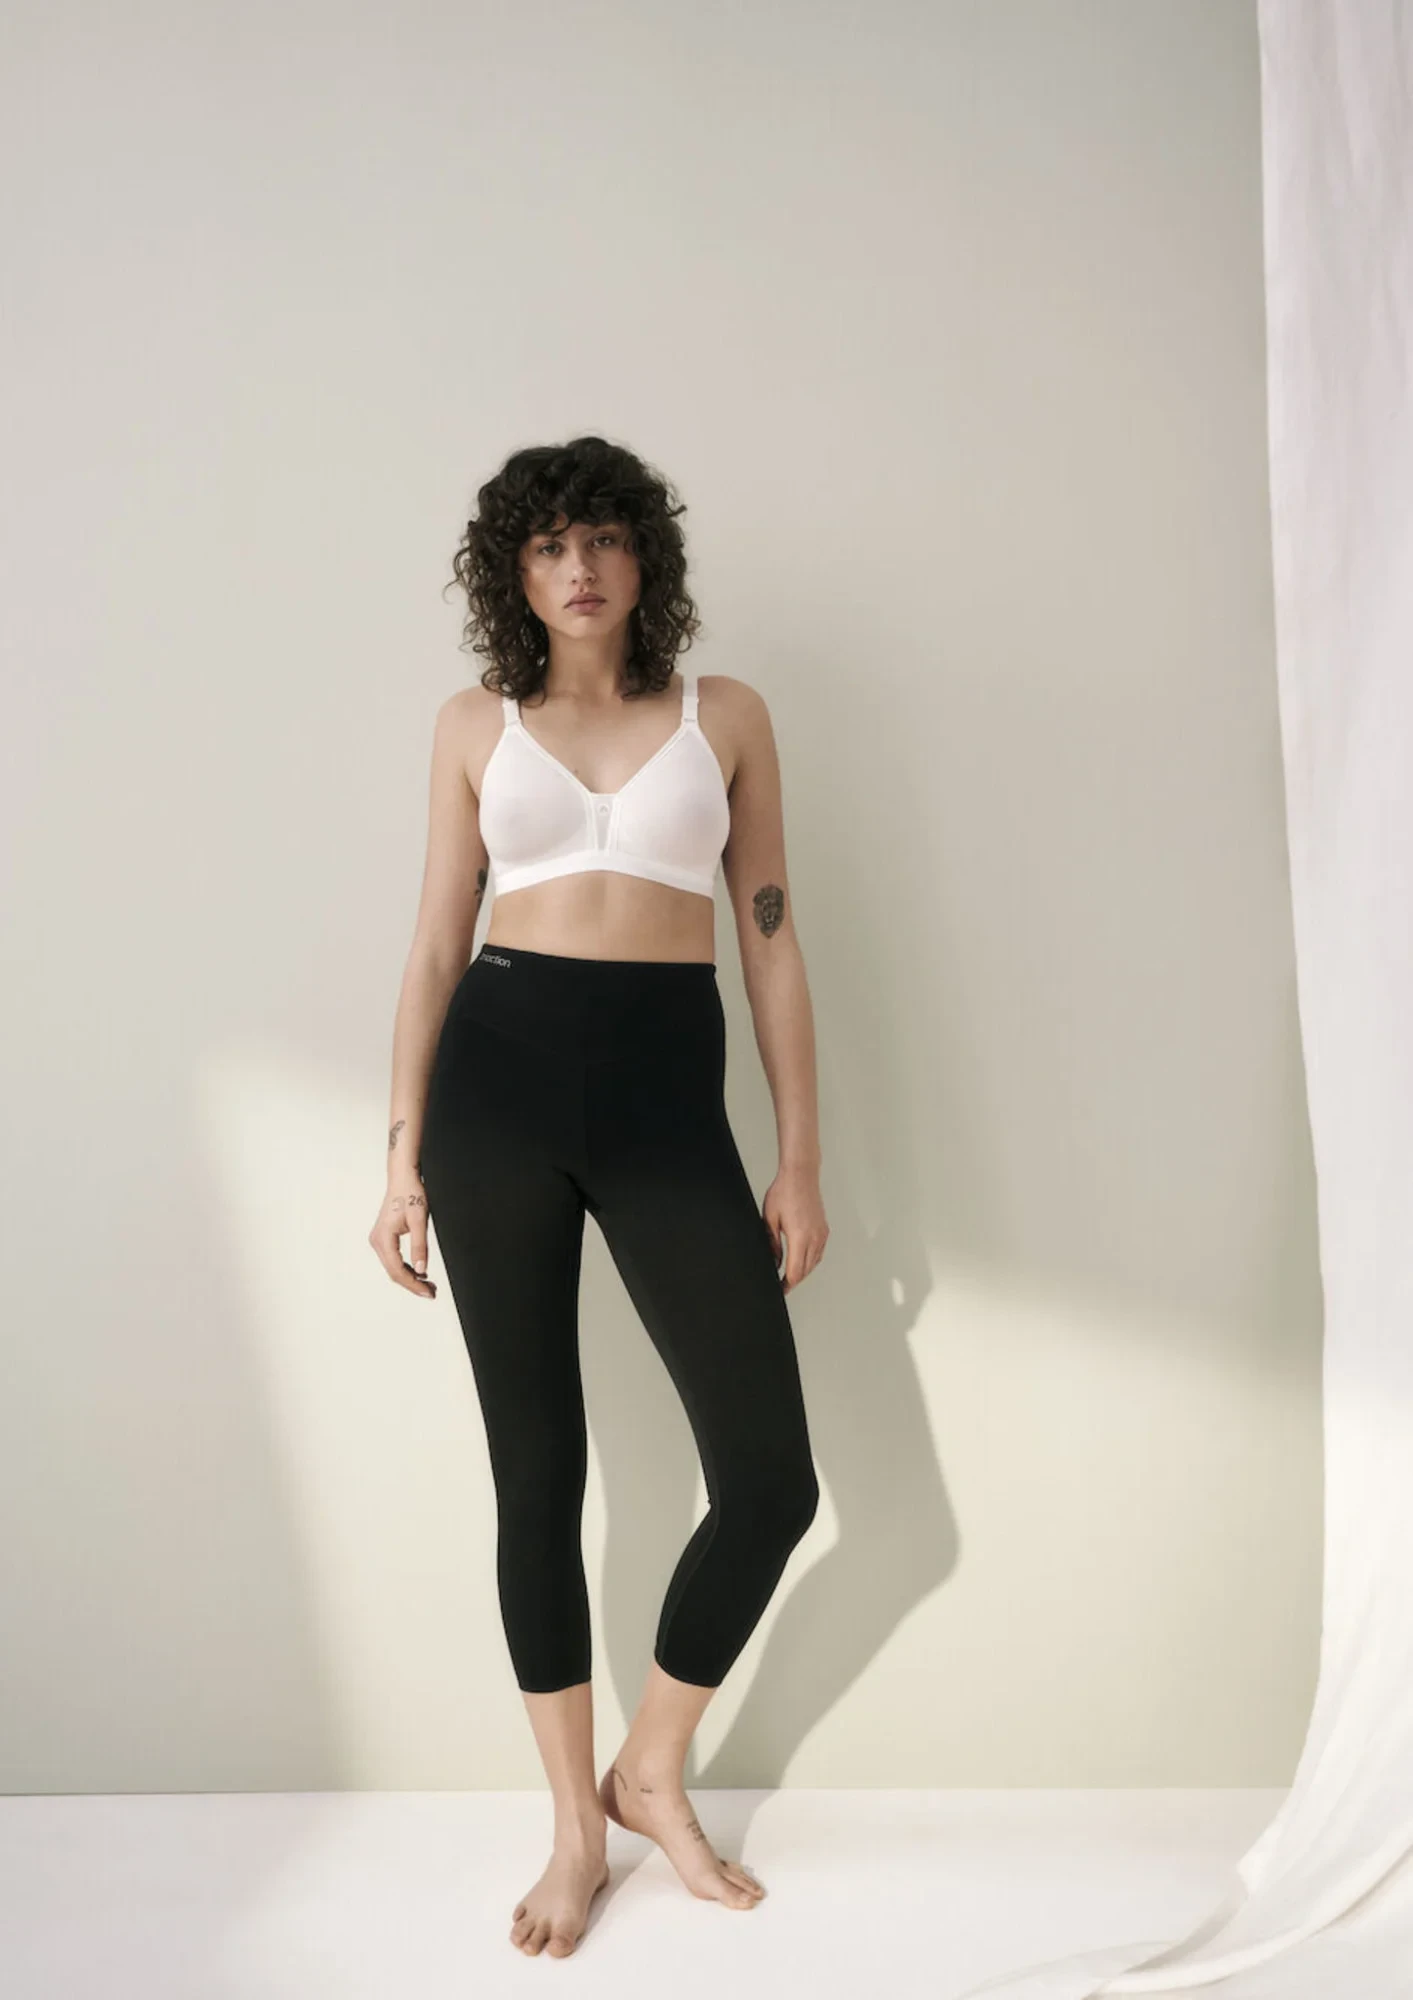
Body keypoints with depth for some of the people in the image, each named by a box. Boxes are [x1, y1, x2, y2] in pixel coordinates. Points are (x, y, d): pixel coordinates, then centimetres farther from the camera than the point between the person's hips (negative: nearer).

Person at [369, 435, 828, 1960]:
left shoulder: (724, 716, 9)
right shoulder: (474, 728, 10)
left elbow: (769, 941, 7)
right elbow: (436, 945, 10)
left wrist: (802, 1159, 3)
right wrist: (405, 1153, 4)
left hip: (668, 1095, 0)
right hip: (501, 1082, 0)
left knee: (772, 1481, -3)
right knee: (537, 1470, 5)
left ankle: (652, 1775, 23)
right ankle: (577, 1823, 25)